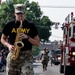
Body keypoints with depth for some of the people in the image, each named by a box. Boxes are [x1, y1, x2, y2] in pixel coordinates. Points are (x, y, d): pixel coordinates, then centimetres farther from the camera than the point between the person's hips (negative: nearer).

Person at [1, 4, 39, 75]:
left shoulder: (30, 25, 3)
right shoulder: (9, 25, 5)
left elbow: (37, 43, 4)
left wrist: (27, 37, -13)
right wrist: (8, 45, -5)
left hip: (26, 55, -2)